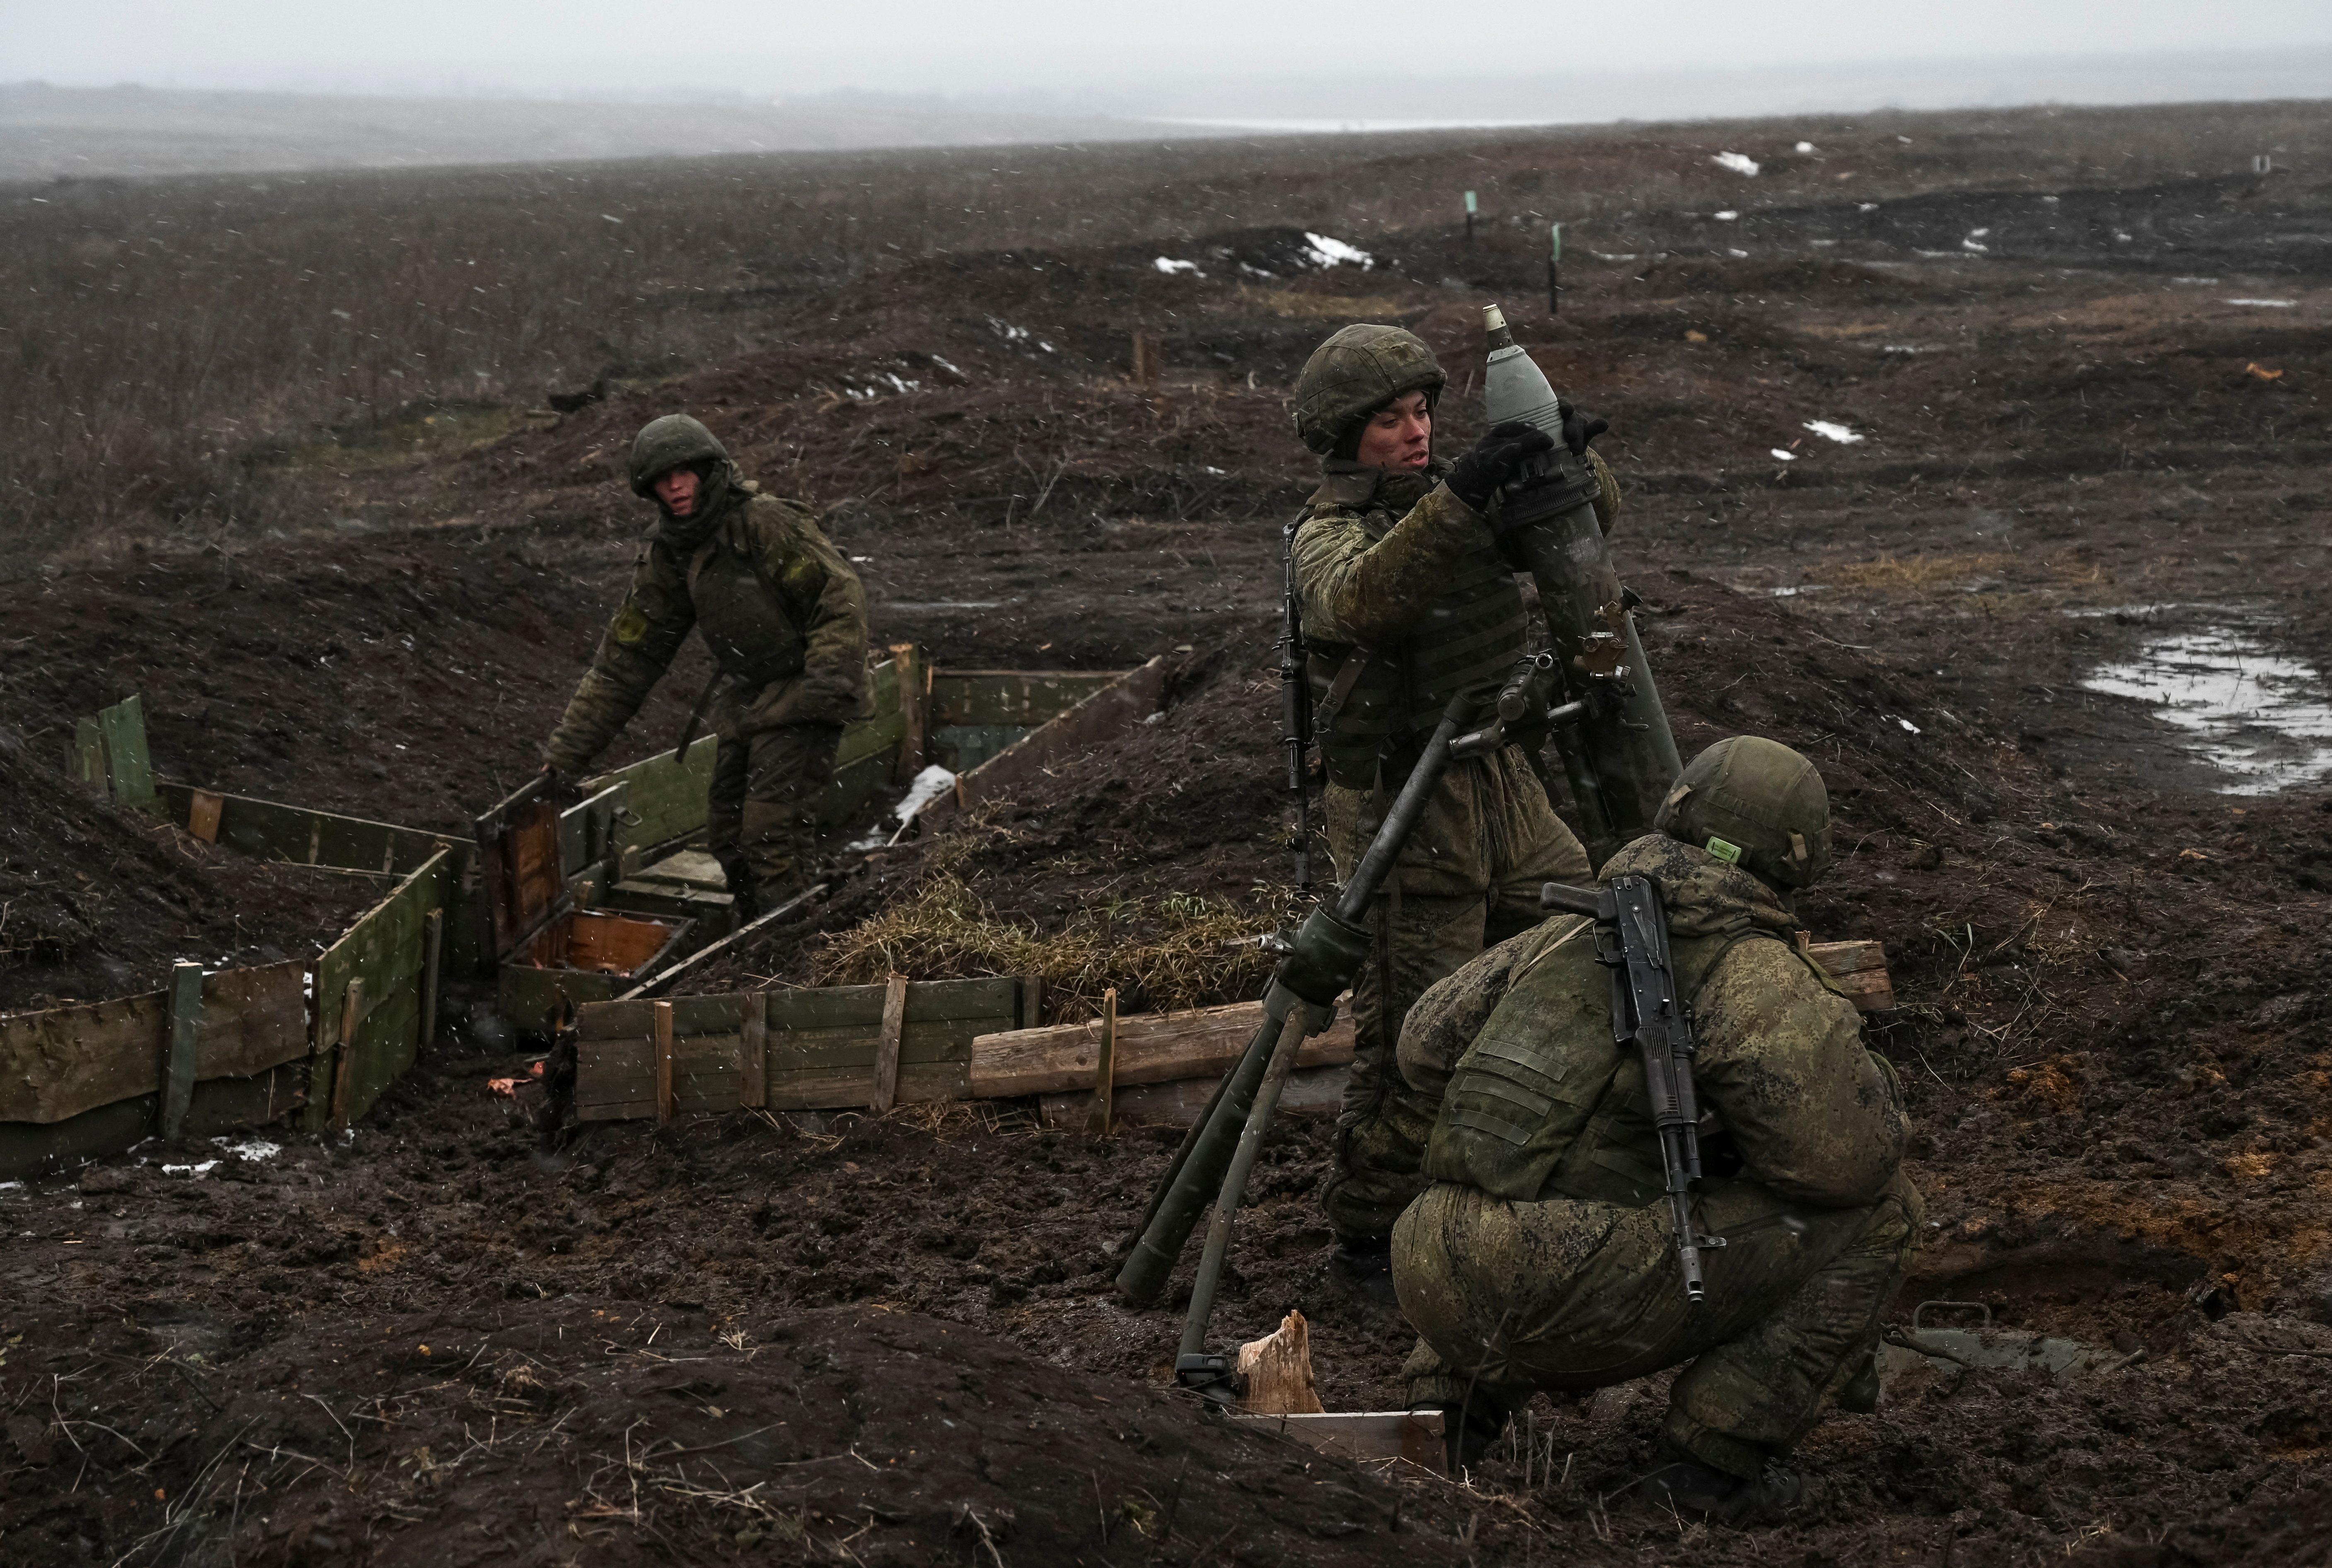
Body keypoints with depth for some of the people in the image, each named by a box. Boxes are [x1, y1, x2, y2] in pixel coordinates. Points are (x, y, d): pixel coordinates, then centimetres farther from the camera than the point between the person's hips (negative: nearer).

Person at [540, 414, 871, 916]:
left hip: (799, 703, -8)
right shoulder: (668, 557, 6)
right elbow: (625, 658, 10)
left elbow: (840, 598, -17)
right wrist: (568, 750, 8)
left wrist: (828, 683, -29)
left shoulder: (768, 524, -16)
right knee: (730, 839, 10)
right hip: (743, 706, 8)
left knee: (770, 835, -14)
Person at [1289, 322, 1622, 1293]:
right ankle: (1370, 1238, 10)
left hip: (1504, 784, 7)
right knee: (1415, 1032, -4)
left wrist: (1565, 462, -16)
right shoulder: (1328, 532, -13)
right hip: (1402, 806, -7)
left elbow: (1593, 523, 6)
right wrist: (1460, 499, -46)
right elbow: (1366, 600, -37)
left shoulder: (1449, 497, 8)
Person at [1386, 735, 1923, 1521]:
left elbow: (1425, 1049, 25)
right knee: (1879, 1209, 3)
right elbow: (1849, 1154, -9)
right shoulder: (1755, 974, -2)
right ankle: (1719, 1457, 3)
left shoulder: (1570, 934, 18)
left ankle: (1451, 1401, 24)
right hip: (1565, 1301, -7)